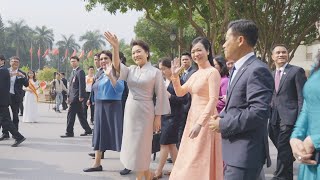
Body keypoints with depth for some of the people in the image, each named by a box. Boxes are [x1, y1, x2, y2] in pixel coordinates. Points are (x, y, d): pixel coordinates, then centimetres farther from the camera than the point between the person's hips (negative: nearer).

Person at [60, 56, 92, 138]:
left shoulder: (80, 71, -10)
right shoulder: (73, 72, 19)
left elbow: (82, 84, -16)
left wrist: (81, 96, -21)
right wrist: (69, 96, 18)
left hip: (77, 97, -10)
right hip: (73, 96, 10)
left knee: (70, 114, -9)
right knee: (80, 114, 13)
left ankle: (69, 132, -4)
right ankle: (88, 130, 21)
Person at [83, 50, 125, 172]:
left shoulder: (115, 72, -10)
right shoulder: (101, 75, 15)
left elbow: (120, 89, -25)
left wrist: (110, 75, -34)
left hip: (112, 107, -8)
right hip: (100, 107, 8)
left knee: (117, 134, -6)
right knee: (99, 134, 11)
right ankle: (97, 164, 19)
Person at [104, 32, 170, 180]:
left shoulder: (155, 72, -7)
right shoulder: (131, 70, 5)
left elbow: (160, 96, -6)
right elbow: (117, 66, -14)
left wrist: (158, 117, -9)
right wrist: (115, 47, -28)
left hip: (144, 111, -5)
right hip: (130, 110, 6)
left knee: (140, 145, 2)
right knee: (132, 144, 12)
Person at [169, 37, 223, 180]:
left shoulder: (212, 72, -13)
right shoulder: (195, 74, 12)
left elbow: (213, 100, -20)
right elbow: (180, 93, 14)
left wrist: (200, 123, -27)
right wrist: (175, 76, -2)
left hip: (205, 119, -8)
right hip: (192, 117, 9)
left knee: (200, 161, -1)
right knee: (189, 161, 15)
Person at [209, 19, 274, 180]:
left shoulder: (257, 70, -17)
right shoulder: (238, 69, 16)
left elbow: (259, 112, -25)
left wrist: (223, 125, -17)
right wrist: (222, 117, 4)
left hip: (246, 153, -10)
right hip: (236, 151, 10)